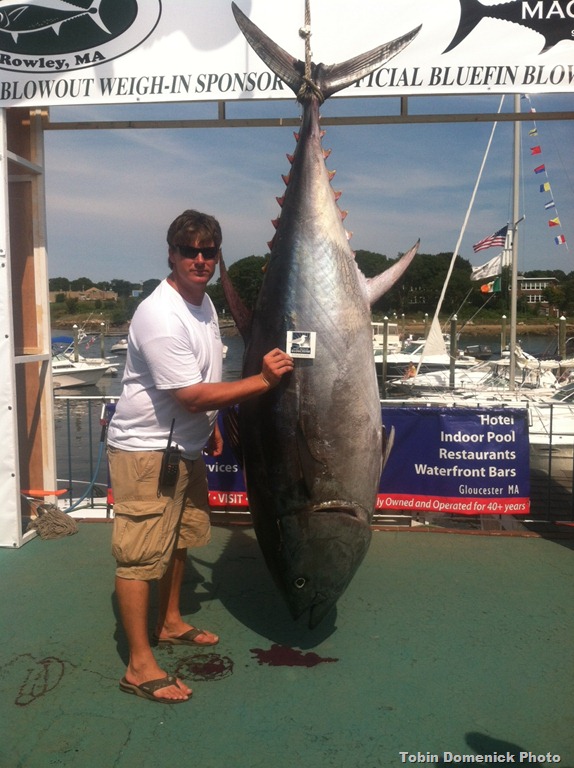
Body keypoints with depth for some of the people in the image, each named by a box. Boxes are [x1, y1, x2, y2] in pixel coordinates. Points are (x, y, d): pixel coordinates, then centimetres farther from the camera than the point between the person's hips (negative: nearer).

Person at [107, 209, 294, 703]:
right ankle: (140, 666, 10)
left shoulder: (205, 301, 5)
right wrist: (263, 381, -26)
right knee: (142, 554, -3)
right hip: (145, 450, -10)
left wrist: (211, 424, 18)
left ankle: (170, 623, 41)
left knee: (181, 537, 21)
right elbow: (193, 395, -26)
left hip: (185, 445, 10)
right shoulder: (160, 317, -25)